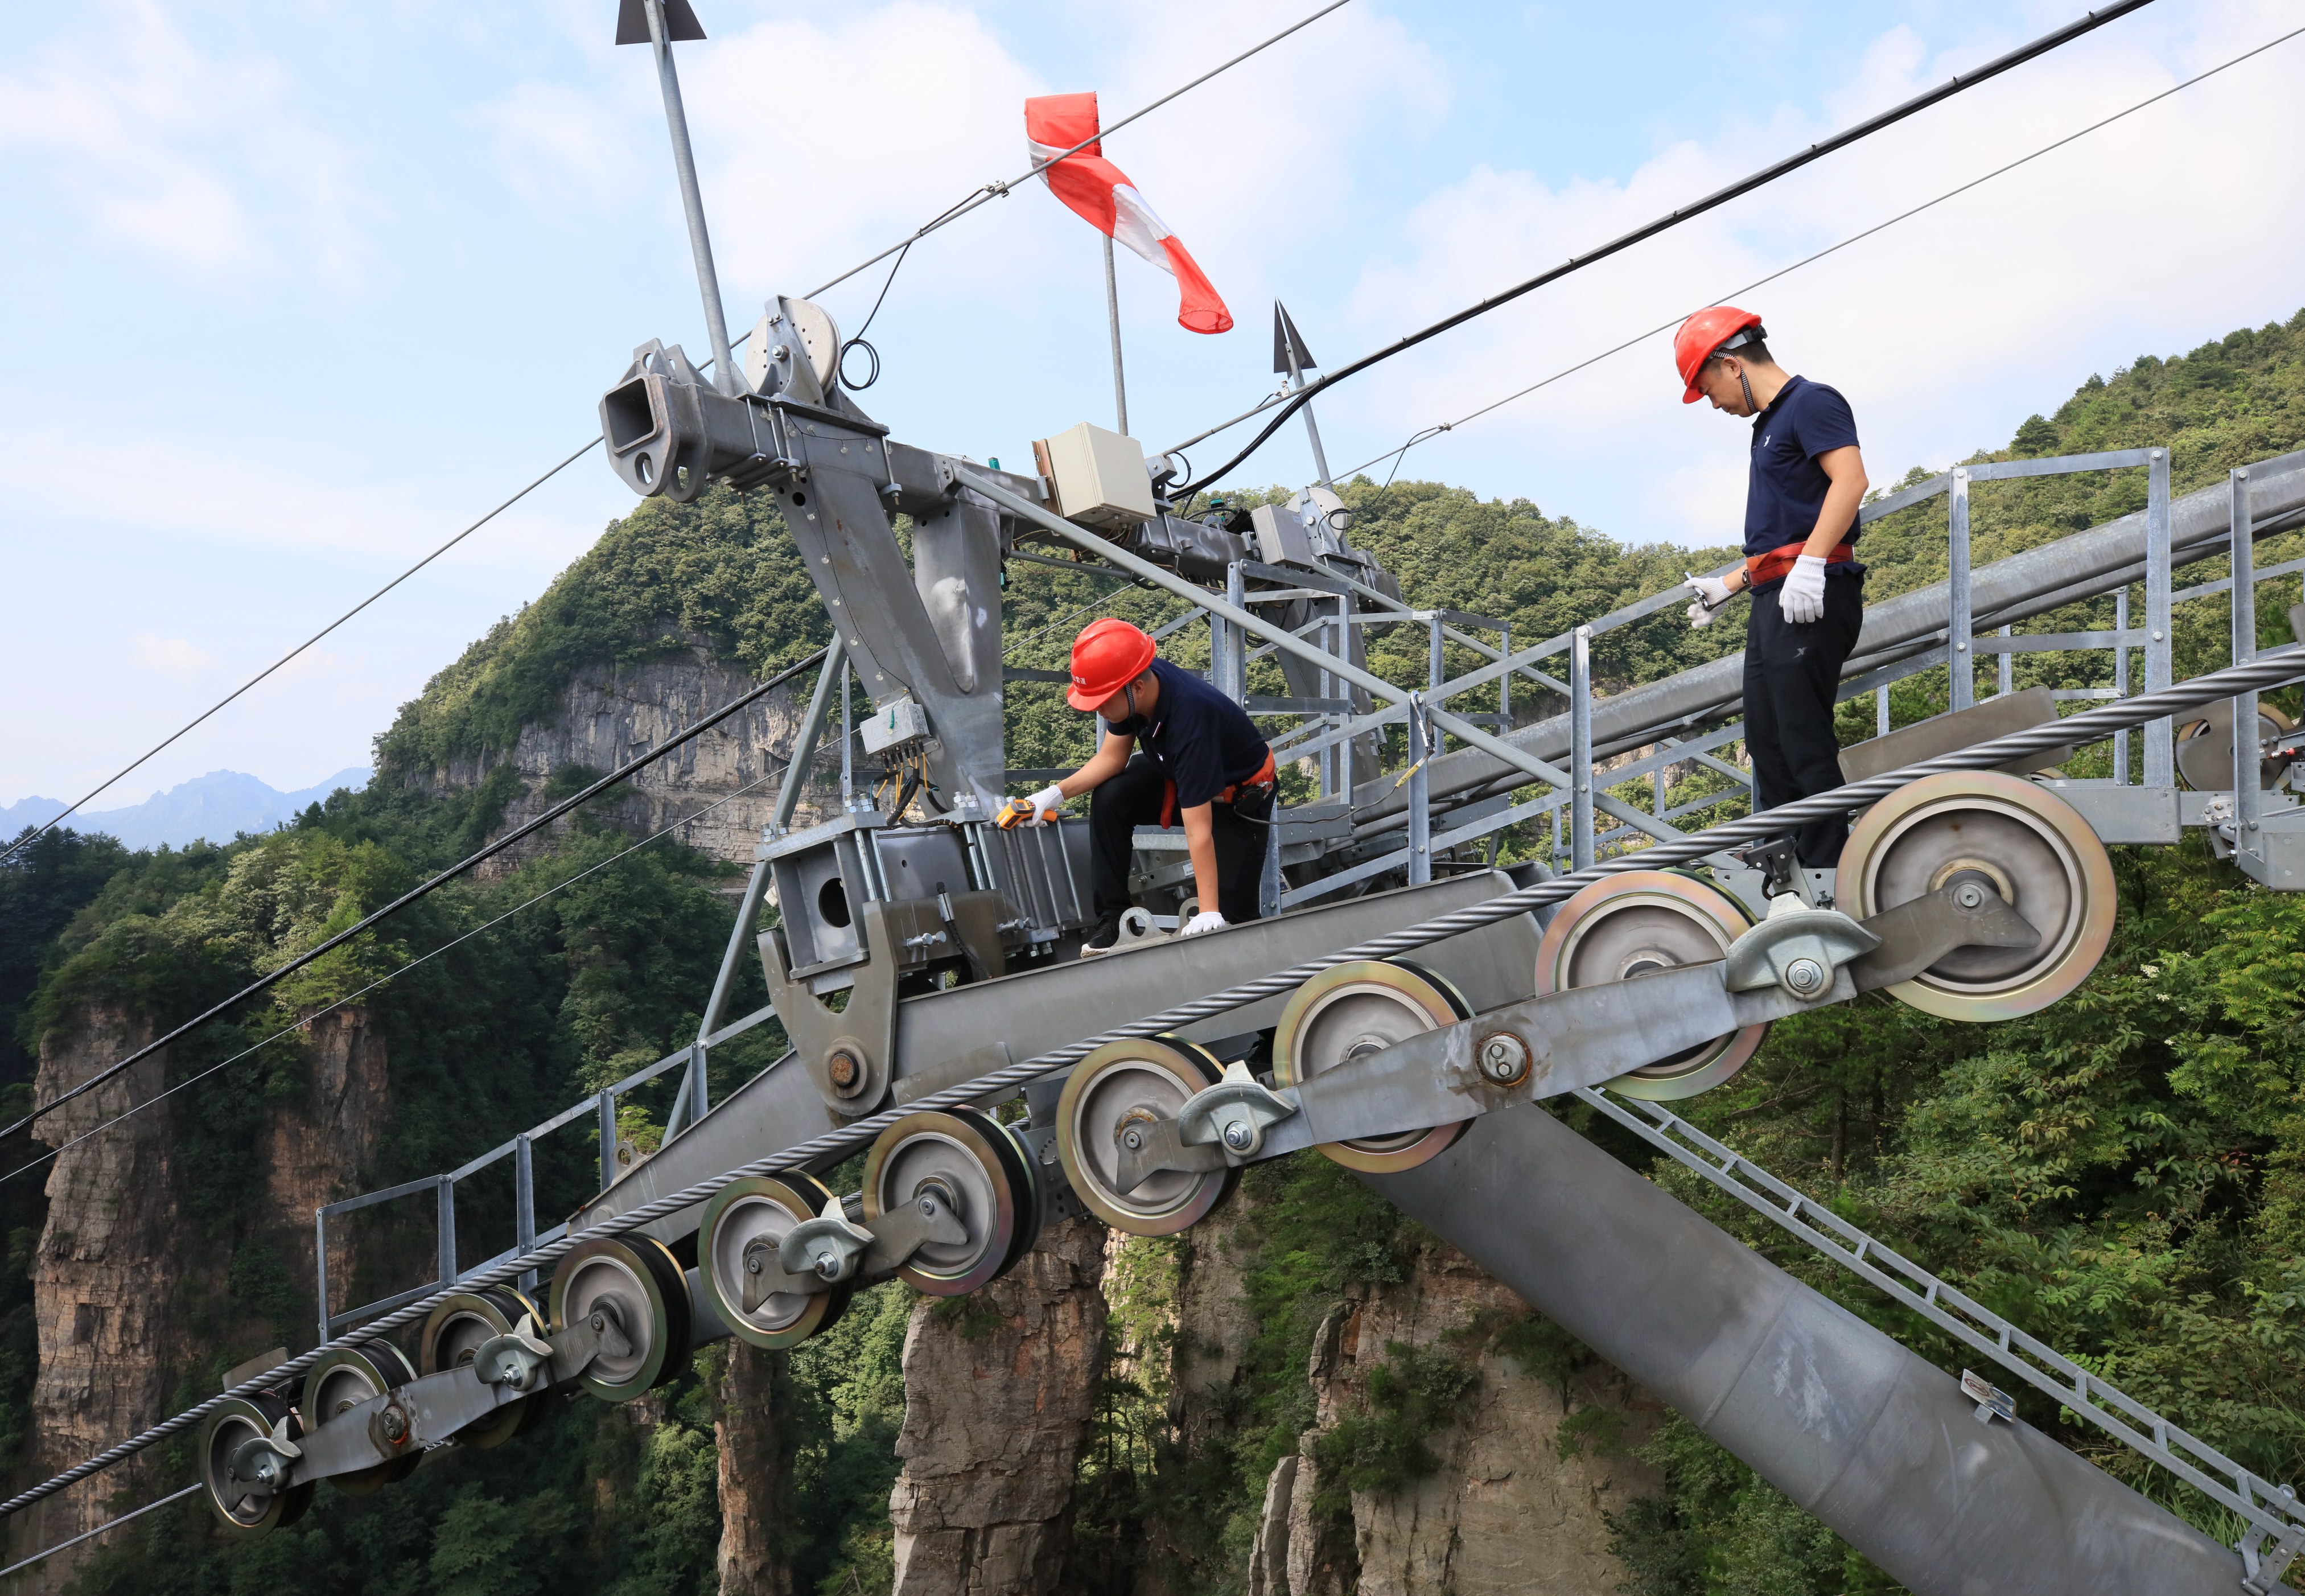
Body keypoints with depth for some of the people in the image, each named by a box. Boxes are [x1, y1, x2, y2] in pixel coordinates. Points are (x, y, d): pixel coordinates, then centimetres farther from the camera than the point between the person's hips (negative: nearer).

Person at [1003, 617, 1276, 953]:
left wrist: (1210, 913, -36)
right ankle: (1112, 919, -7)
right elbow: (1112, 758, -4)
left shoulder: (1190, 720, -41)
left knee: (1230, 918, -16)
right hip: (1178, 775, 7)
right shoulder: (1135, 680, -20)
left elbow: (1199, 830, -39)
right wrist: (1056, 794, -17)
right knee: (1109, 799, -17)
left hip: (1240, 798, -7)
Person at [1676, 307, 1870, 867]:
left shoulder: (1812, 402, -3)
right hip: (1773, 602, 10)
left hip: (1811, 599, -10)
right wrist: (1729, 585, 30)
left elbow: (1850, 480, -20)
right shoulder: (1770, 425, 25)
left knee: (1803, 745, -12)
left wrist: (1809, 565, -28)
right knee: (1767, 747, 9)